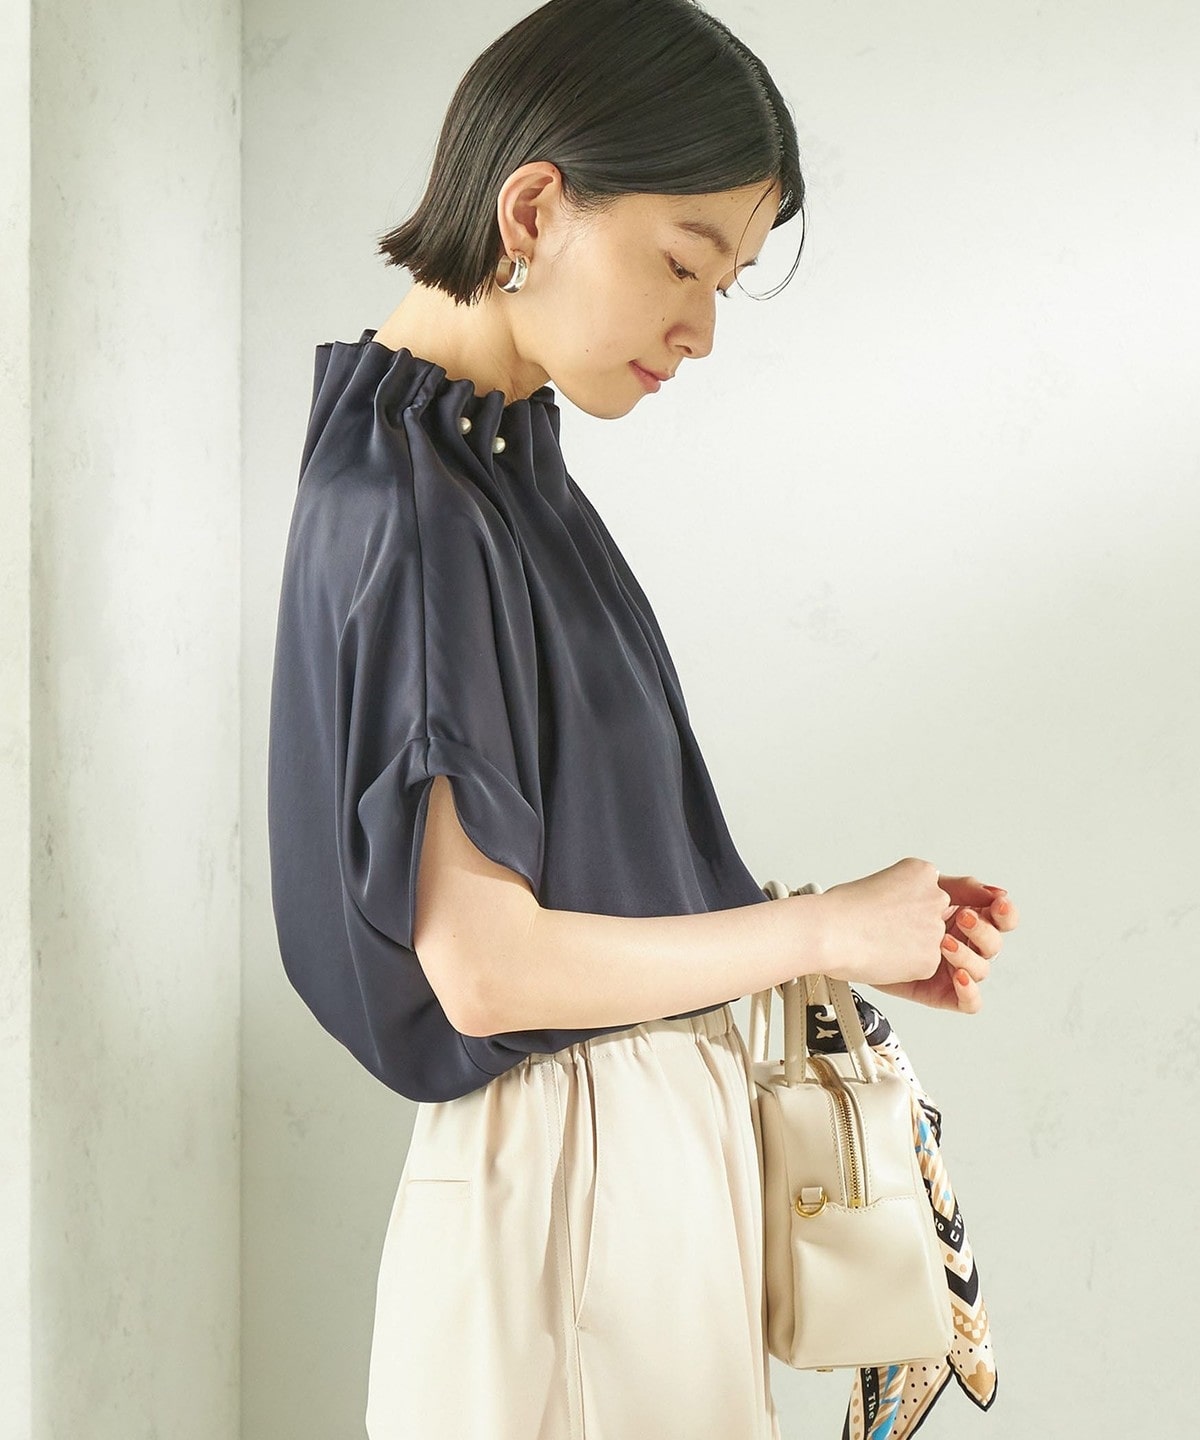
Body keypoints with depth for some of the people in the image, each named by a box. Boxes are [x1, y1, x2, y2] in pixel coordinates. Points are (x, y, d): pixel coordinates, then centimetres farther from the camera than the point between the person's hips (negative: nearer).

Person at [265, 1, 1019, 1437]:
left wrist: (864, 938, 6)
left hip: (656, 1140, 9)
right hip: (570, 1176, -9)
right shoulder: (413, 502, -20)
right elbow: (487, 966, -23)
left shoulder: (492, 455, 7)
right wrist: (826, 928, -12)